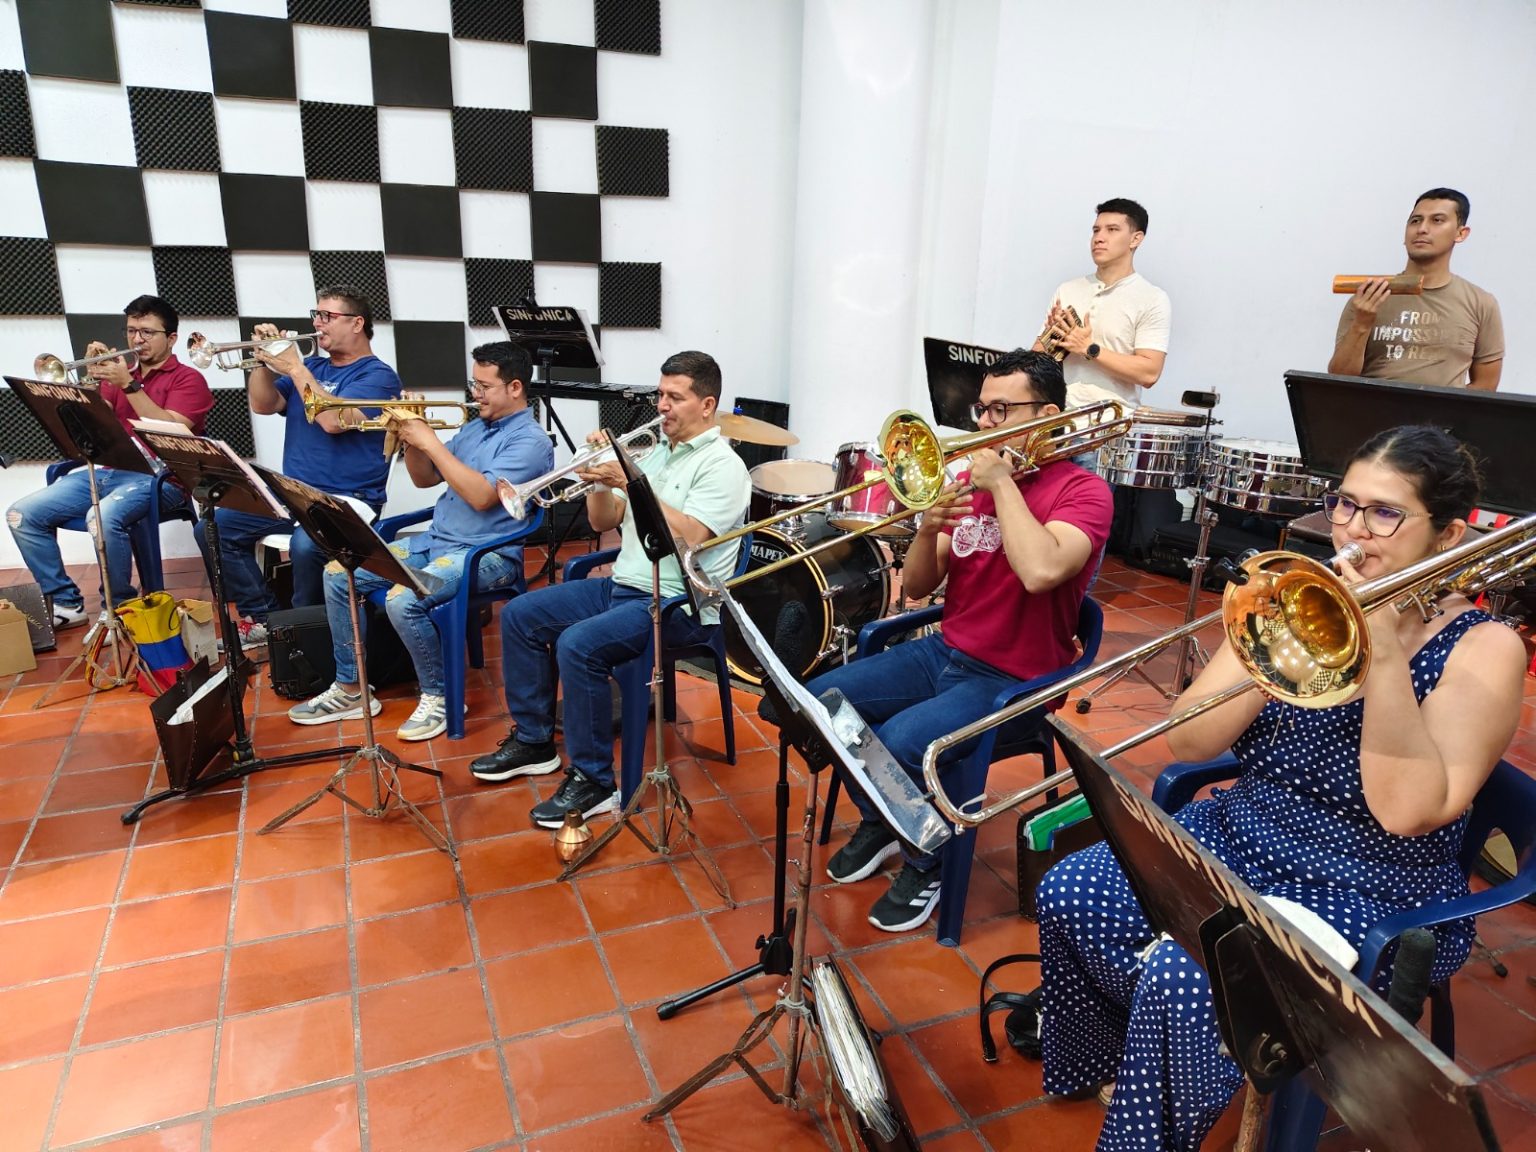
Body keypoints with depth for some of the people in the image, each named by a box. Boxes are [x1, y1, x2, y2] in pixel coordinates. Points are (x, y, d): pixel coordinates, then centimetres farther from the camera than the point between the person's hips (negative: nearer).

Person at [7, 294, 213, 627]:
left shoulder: (187, 378, 3)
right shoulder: (119, 375, 22)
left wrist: (129, 385, -15)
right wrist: (94, 378, -2)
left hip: (159, 478, -7)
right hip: (110, 472, 7)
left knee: (103, 517, -36)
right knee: (22, 515, -7)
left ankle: (119, 609, -15)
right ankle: (66, 602, 2)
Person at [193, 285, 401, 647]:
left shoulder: (377, 375, -6)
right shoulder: (313, 366, 17)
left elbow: (333, 419, -22)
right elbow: (264, 405, 11)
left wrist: (294, 368, -16)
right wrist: (264, 360, -2)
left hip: (347, 499, -8)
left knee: (304, 545, -36)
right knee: (213, 529, -4)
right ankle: (262, 617, 4)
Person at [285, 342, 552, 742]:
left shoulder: (530, 440, -12)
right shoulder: (474, 427, 16)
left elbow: (482, 496, -25)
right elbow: (425, 479, 19)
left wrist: (431, 442, -19)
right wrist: (410, 439, 0)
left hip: (487, 554, -9)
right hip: (435, 541, 9)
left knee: (402, 600, -32)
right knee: (338, 573, 2)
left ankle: (438, 697, -8)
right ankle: (349, 689, 10)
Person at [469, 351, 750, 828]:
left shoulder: (722, 465, -10)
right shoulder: (656, 451, 15)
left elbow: (688, 538, -25)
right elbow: (603, 523, 15)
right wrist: (602, 477, -4)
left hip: (678, 605, -9)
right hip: (622, 585, 9)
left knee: (577, 645, -29)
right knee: (520, 616, 5)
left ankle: (593, 781, -13)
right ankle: (533, 741, 16)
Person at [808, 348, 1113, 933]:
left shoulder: (1083, 490, -10)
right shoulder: (972, 481, 8)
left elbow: (1040, 571, -32)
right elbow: (916, 589, 7)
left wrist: (1003, 483, -21)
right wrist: (928, 530, -12)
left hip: (1016, 680, -7)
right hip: (946, 651, 7)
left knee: (899, 744, -29)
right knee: (820, 700, -4)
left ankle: (925, 866, 3)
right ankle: (878, 823, 20)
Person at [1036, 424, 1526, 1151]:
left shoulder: (1483, 649, -9)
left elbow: (1407, 812, -23)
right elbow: (1189, 743, -7)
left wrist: (1385, 655, -26)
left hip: (1374, 899, -5)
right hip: (1242, 842, 5)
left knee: (1181, 980, -28)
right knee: (1070, 894, -13)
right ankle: (1125, 1063, 15)